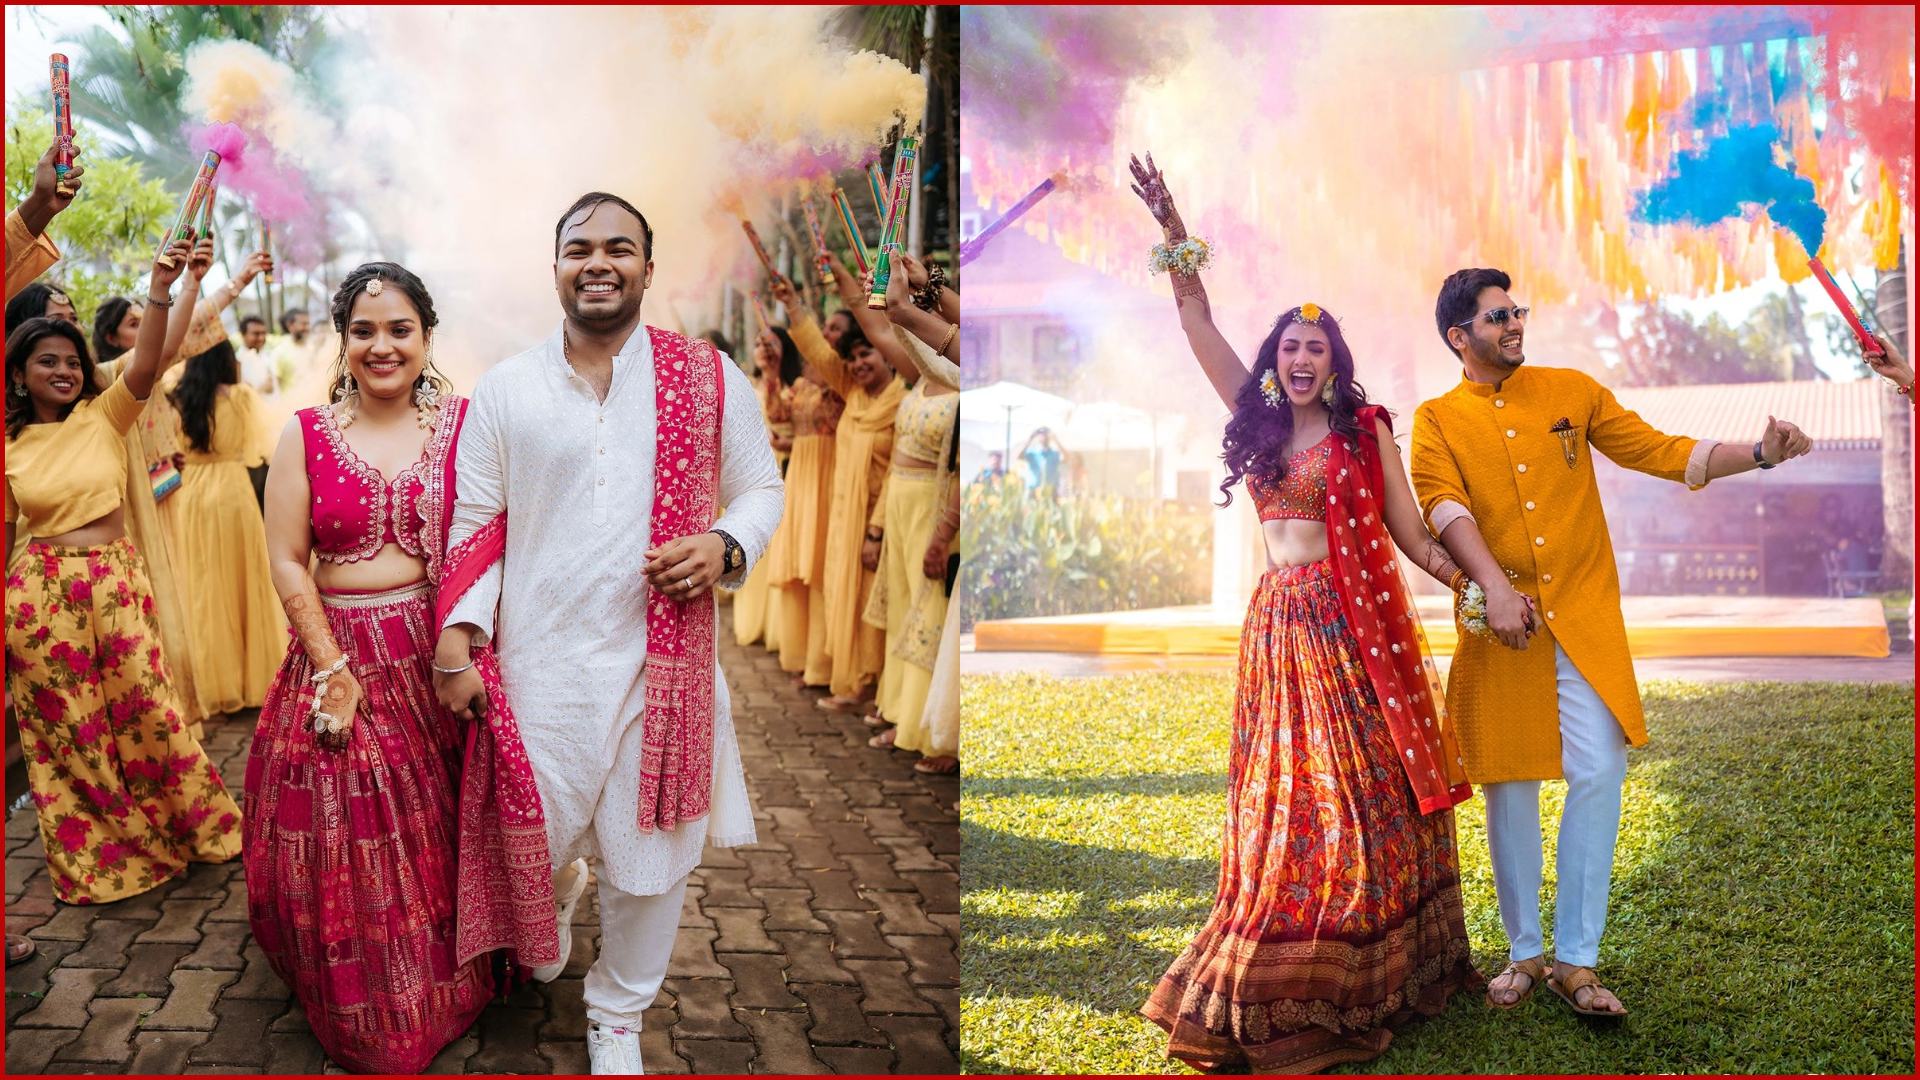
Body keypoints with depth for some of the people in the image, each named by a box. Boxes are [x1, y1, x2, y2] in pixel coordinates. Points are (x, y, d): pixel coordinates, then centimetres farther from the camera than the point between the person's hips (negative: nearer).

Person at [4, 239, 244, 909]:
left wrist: (159, 291, -33)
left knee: (142, 706, 4)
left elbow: (144, 368, -19)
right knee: (66, 726, 8)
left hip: (115, 580, 0)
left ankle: (195, 827, 23)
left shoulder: (103, 416, 0)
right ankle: (95, 859, 24)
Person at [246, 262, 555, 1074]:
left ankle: (447, 990, 30)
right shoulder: (306, 435, 0)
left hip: (442, 659, 0)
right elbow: (287, 563, -2)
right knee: (351, 847, 7)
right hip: (340, 650, 0)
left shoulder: (463, 423, 1)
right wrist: (334, 670, -8)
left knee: (441, 836, 8)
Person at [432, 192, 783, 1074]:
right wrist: (458, 631, -8)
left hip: (664, 661, 0)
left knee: (652, 857, 8)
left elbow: (761, 488, 9)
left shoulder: (709, 379, 2)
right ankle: (561, 890, 51)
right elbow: (475, 526, 5)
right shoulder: (504, 390, 4)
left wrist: (726, 547, -11)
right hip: (539, 662, 0)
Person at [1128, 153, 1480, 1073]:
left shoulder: (1366, 431, 2)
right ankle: (1278, 989, 12)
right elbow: (1198, 323, 10)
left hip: (1361, 628, -3)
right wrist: (1172, 231, 4)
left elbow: (1411, 537, 3)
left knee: (1374, 792, 0)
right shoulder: (1257, 421, 11)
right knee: (1291, 800, 5)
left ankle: (1381, 974, 7)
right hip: (1283, 625, 3)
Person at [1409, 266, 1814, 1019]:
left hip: (1583, 617, 1)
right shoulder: (1437, 421, 3)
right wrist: (1494, 586, -29)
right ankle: (1525, 953, 17)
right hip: (1501, 623, -1)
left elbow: (1661, 452, 8)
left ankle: (1576, 960, 1)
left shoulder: (1572, 392, 11)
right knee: (1509, 786, 2)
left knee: (1598, 773, -9)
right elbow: (1444, 505, -13)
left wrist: (1759, 454, -5)